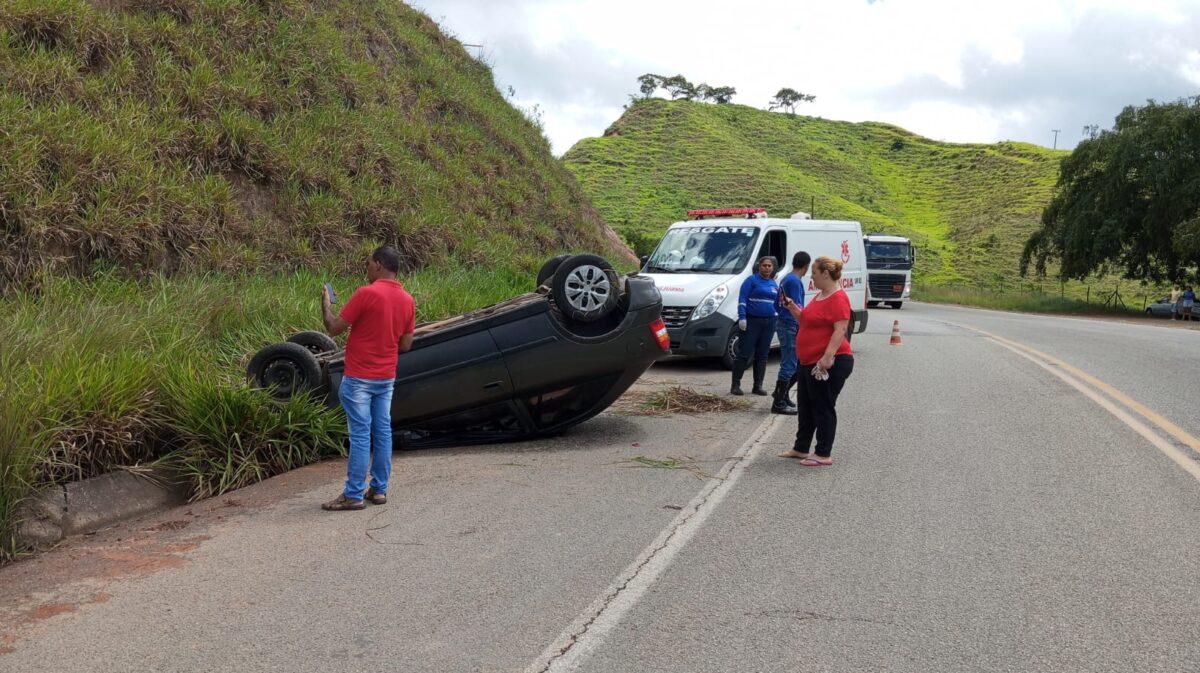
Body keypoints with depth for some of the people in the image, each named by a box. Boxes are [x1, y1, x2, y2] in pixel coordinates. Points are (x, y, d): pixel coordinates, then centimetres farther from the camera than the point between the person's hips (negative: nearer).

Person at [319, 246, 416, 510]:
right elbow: (405, 345, 9)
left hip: (359, 378, -6)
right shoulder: (407, 300, 4)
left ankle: (354, 495, -1)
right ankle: (379, 490, 16)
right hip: (386, 378, 6)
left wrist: (326, 304, 5)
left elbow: (334, 328, -11)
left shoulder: (366, 293, -16)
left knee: (360, 436, -4)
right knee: (383, 432, 11)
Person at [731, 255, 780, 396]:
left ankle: (758, 386, 15)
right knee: (745, 354, -6)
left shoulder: (774, 285, 14)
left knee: (762, 355, 9)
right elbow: (742, 299, -10)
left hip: (769, 323, 6)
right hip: (752, 321, -6)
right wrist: (742, 317, -18)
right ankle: (735, 385, 0)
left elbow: (777, 304, 20)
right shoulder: (752, 280, -4)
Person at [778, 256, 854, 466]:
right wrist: (795, 310, 10)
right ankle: (801, 449, 28)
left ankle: (823, 454, 6)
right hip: (809, 362, 10)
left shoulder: (838, 298, -16)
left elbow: (840, 330, -23)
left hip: (829, 364, -10)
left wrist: (828, 357, -30)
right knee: (805, 407, 17)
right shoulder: (819, 296, 14)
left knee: (823, 408, -2)